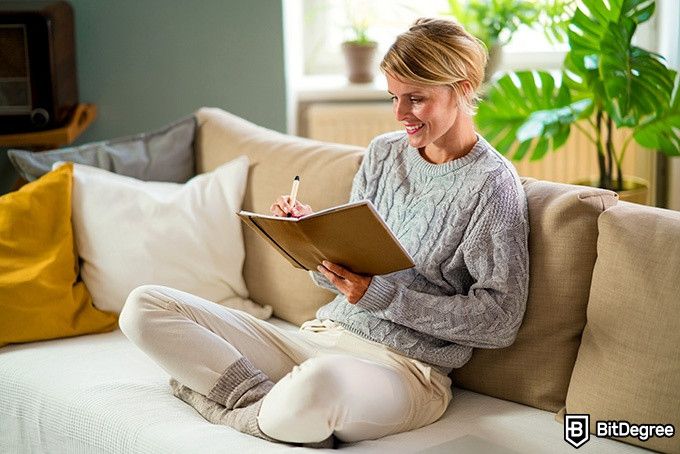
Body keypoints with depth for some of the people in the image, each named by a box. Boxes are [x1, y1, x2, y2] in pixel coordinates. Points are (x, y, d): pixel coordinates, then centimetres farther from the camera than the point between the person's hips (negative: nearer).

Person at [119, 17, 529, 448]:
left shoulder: (492, 185, -7)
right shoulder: (384, 152, 12)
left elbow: (500, 321, -12)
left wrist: (383, 296, -19)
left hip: (407, 368, -7)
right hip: (321, 336, 7)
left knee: (317, 381, -46)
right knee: (144, 307, -3)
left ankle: (251, 411, -12)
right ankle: (269, 400, -15)